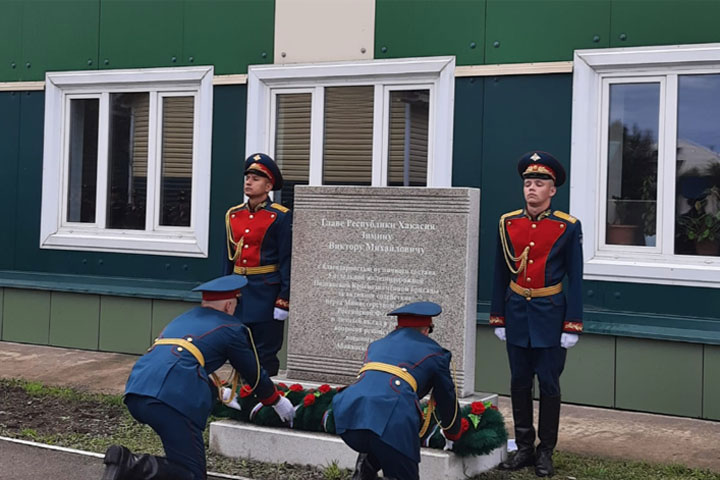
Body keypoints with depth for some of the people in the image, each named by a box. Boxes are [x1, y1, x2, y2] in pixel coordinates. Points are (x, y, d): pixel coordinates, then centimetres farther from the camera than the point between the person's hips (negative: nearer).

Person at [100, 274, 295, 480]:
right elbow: (253, 373, 23)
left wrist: (220, 392, 61)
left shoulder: (183, 319, 31)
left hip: (135, 393, 8)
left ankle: (124, 460, 7)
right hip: (173, 398, -8)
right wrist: (278, 402, 41)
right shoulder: (231, 329, 12)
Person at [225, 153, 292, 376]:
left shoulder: (280, 216, -6)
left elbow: (286, 261, -8)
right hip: (238, 289, 5)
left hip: (266, 292, -5)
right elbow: (229, 258, 16)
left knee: (266, 355, 0)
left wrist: (283, 300, -13)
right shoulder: (233, 215, 10)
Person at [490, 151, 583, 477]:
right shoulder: (507, 223, 3)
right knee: (519, 384, 9)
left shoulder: (568, 227, -6)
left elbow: (575, 280, -4)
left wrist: (572, 325, -8)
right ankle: (524, 449, 20)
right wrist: (497, 318, 6)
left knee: (549, 384, 3)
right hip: (516, 313, 3)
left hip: (550, 316, -3)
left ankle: (546, 453, 14)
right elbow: (500, 275, 8)